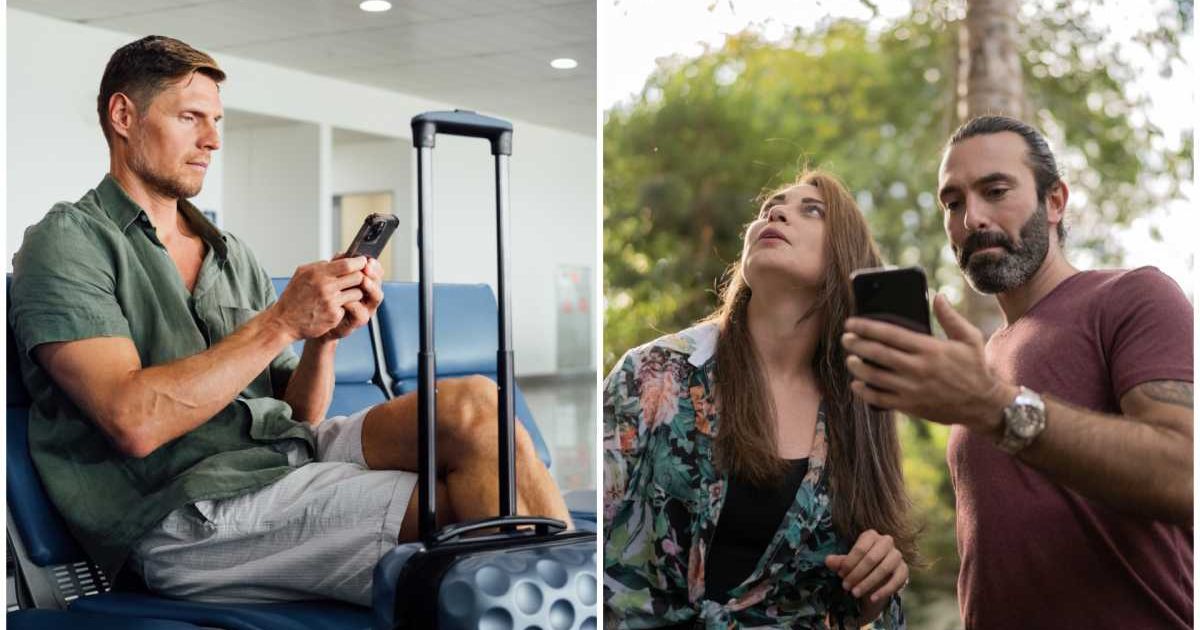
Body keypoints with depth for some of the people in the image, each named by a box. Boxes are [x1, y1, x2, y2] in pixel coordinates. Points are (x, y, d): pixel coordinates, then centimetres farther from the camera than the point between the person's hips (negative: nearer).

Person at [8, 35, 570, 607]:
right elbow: (134, 421, -16)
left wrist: (325, 336, -4)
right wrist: (281, 322, -16)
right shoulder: (67, 242, 0)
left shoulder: (233, 256, 21)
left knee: (470, 404, -20)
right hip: (189, 511, -6)